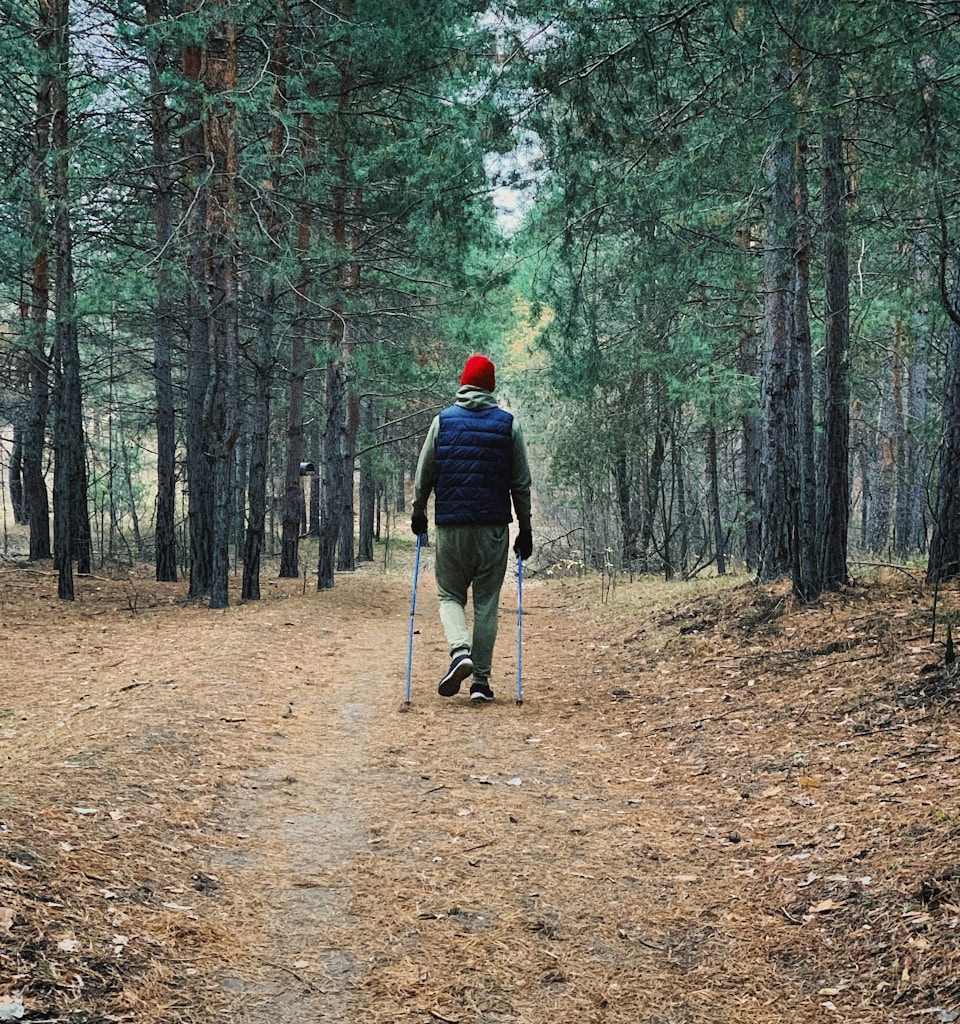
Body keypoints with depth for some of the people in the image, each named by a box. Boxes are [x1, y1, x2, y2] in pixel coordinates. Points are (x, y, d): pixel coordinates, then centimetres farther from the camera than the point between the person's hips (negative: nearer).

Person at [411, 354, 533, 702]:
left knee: (450, 594, 12)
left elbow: (424, 475, 6)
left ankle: (460, 651, -15)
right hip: (494, 528, 0)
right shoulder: (508, 424, 3)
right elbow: (521, 483, 4)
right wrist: (525, 529, 11)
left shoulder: (442, 421, 2)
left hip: (451, 526, 0)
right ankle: (481, 681, 4)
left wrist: (418, 513, 20)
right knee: (487, 603, 6)